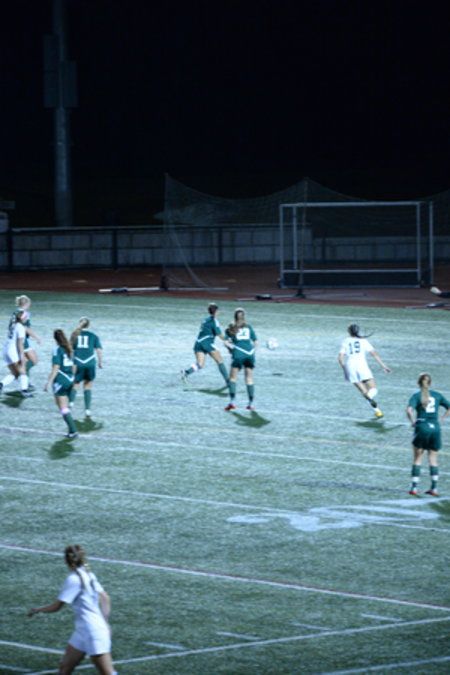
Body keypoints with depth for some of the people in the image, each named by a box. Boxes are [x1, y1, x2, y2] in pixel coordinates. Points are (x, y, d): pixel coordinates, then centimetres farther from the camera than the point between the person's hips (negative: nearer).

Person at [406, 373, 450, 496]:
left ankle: (414, 487, 5)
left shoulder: (416, 396, -2)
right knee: (433, 459, 10)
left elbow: (409, 410, -18)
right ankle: (434, 488, 9)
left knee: (417, 459, 7)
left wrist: (413, 421, -5)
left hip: (422, 427, -3)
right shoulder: (437, 395, 9)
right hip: (435, 428, 3)